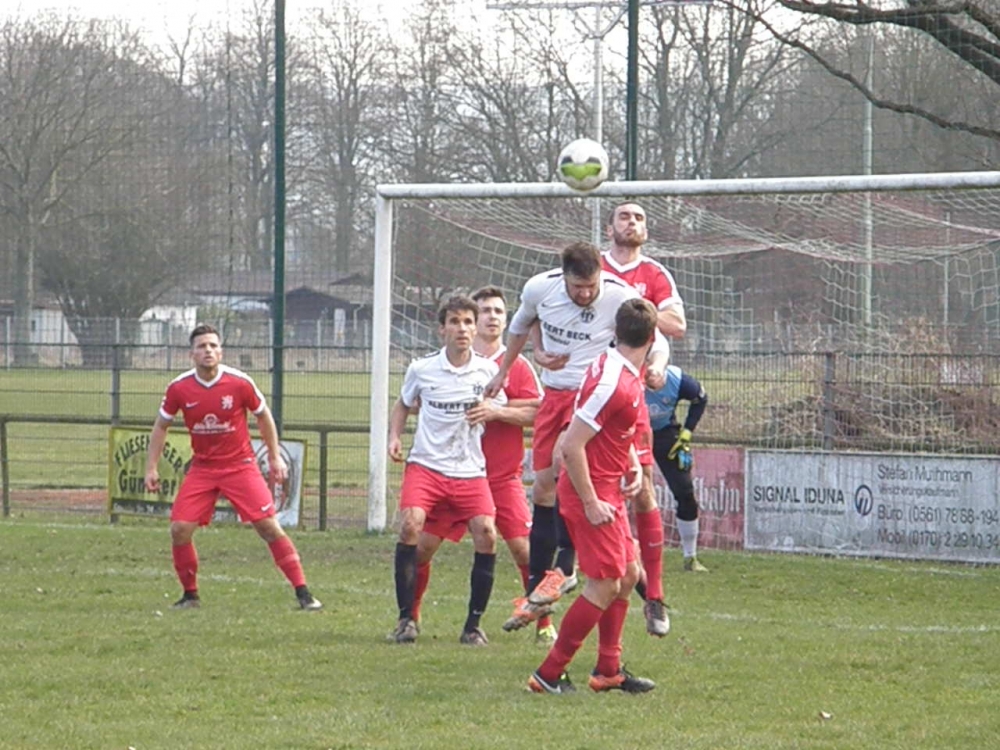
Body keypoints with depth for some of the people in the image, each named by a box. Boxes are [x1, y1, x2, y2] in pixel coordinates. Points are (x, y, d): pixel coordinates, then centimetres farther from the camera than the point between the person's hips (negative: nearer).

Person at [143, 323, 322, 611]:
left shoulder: (239, 383, -12)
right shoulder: (179, 388, -8)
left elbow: (263, 415, 5)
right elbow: (161, 426, 8)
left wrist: (275, 457, 7)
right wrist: (151, 467, 5)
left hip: (240, 466, -2)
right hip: (202, 467, 2)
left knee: (269, 525, -10)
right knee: (179, 528, -9)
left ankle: (303, 593, -5)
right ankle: (190, 594, 11)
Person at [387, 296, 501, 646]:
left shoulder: (488, 370, 2)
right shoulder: (421, 369, 1)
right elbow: (403, 405, 18)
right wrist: (394, 437, 2)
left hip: (470, 469, 1)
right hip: (426, 464, -1)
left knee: (486, 534, -15)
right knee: (410, 525, -23)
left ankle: (473, 624, 0)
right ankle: (407, 618, -13)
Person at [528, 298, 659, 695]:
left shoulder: (627, 377, 7)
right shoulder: (613, 384, -24)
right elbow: (571, 446, -25)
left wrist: (632, 463, 15)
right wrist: (590, 503, -21)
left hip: (607, 492, 10)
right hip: (593, 494, -10)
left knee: (628, 575, 16)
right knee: (605, 585, -7)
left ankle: (608, 670, 24)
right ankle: (548, 674, -2)